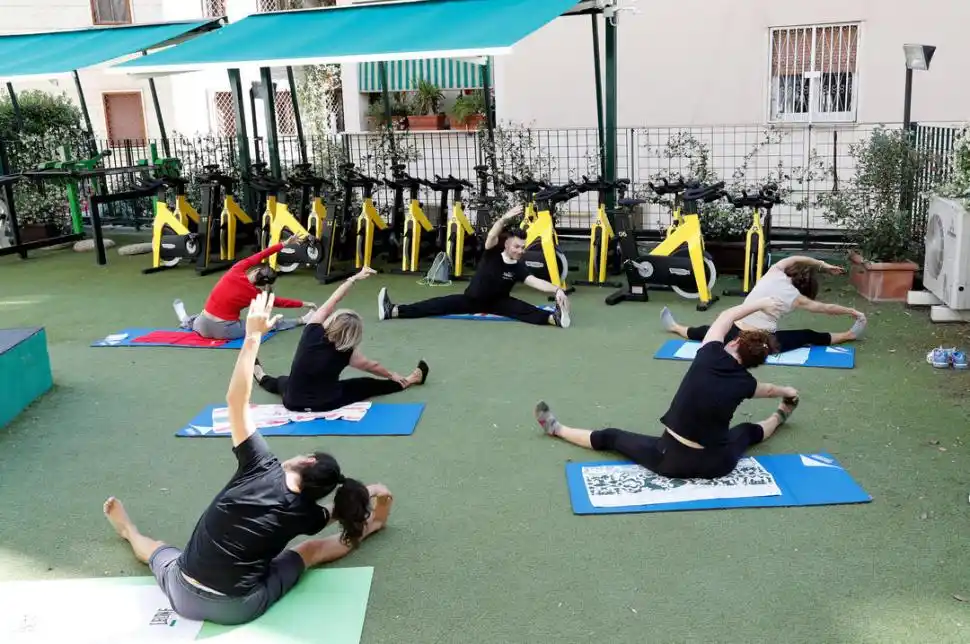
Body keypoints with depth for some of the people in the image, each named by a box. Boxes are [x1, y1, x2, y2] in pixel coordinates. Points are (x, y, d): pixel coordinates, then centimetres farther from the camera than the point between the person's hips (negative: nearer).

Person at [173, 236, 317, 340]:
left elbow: (259, 256, -1)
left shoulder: (236, 270, -12)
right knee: (271, 324, 12)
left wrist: (284, 244, 5)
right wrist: (304, 304, 14)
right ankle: (302, 320, 23)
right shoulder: (254, 294, -12)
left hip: (203, 328, 2)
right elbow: (281, 302, 2)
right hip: (225, 332, -2)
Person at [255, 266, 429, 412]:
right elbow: (371, 365, 2)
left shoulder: (312, 332, -15)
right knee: (368, 385, 15)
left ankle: (261, 376, 68)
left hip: (292, 402, 3)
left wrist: (355, 278, 1)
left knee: (282, 381, 37)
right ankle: (408, 381, 31)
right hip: (326, 405, -2)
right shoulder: (347, 353, -17)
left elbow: (330, 303, -5)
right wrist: (392, 375, 20)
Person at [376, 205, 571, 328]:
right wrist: (504, 219, -54)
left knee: (524, 309, -28)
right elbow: (492, 236, -34)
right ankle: (392, 311, -26)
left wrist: (557, 290, -45)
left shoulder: (519, 267, -12)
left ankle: (554, 317, -53)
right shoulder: (493, 253, -14)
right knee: (441, 304, -16)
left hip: (497, 303, 0)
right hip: (472, 299, 0)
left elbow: (535, 281, -26)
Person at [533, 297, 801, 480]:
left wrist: (760, 303, 17)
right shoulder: (744, 382, -6)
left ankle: (556, 429, 36)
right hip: (719, 465, 3)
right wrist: (788, 392, 43)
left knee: (610, 437, 18)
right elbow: (769, 390, 21)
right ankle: (780, 416, 67)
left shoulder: (710, 357, -14)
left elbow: (726, 316, 5)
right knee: (749, 430, 36)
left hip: (672, 461, -3)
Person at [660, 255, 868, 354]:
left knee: (707, 331, 26)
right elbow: (828, 309, 7)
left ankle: (675, 327, 47)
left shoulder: (774, 274, 0)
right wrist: (854, 312, 21)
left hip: (737, 336, 1)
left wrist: (824, 265, 24)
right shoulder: (796, 298, -4)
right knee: (808, 336, 17)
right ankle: (849, 334, 32)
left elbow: (795, 258, 19)